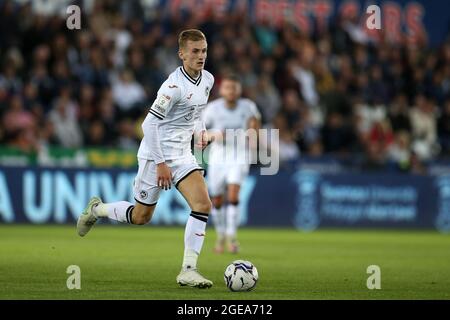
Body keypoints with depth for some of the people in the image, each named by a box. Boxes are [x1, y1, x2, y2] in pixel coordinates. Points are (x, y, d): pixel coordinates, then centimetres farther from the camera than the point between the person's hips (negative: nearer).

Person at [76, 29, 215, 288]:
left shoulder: (207, 80, 3)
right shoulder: (174, 85, -22)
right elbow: (150, 124, -21)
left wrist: (200, 131, 9)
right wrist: (160, 163, -20)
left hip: (182, 155, 6)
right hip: (156, 154, -6)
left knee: (203, 205, -14)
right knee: (141, 216, 6)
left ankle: (188, 271, -11)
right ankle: (97, 210, 36)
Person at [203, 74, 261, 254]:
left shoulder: (248, 106, -8)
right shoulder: (212, 108, -11)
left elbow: (255, 117, 15)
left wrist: (253, 137, -1)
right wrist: (213, 135, -23)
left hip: (239, 156, -1)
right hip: (218, 156, 1)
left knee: (233, 195, -21)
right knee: (217, 201, 8)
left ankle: (232, 237, -12)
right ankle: (221, 235, 32)